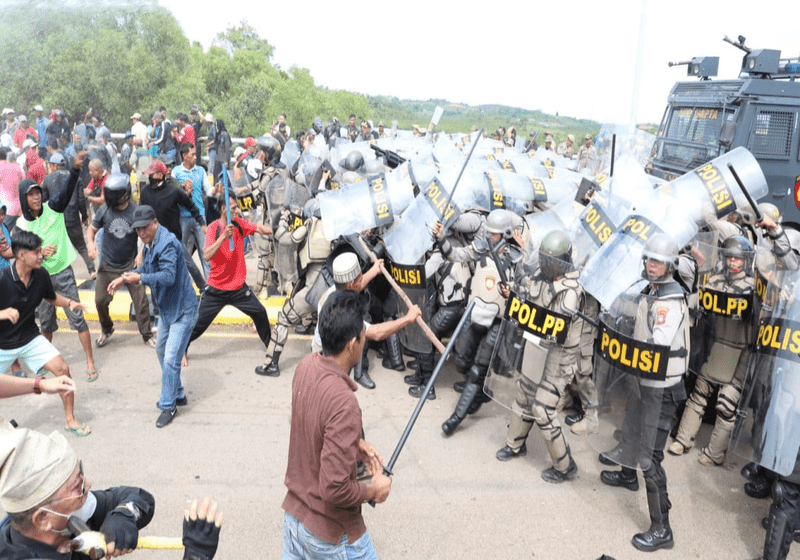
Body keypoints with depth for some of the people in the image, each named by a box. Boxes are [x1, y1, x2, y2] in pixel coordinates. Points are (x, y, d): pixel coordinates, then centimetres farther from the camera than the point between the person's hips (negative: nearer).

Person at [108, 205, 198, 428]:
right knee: (161, 350, 22)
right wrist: (124, 278, 11)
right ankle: (177, 394, 37)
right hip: (168, 308, 11)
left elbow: (168, 276, -33)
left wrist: (140, 278, -30)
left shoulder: (167, 243, -23)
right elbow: (146, 268, 23)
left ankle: (168, 406, 3)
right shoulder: (150, 244, 9)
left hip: (182, 309, -11)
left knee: (171, 358, -10)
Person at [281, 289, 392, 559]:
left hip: (293, 513, 7)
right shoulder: (343, 403, -34)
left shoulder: (306, 366, -8)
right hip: (330, 532, -7)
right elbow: (335, 489, -30)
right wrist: (373, 491, -13)